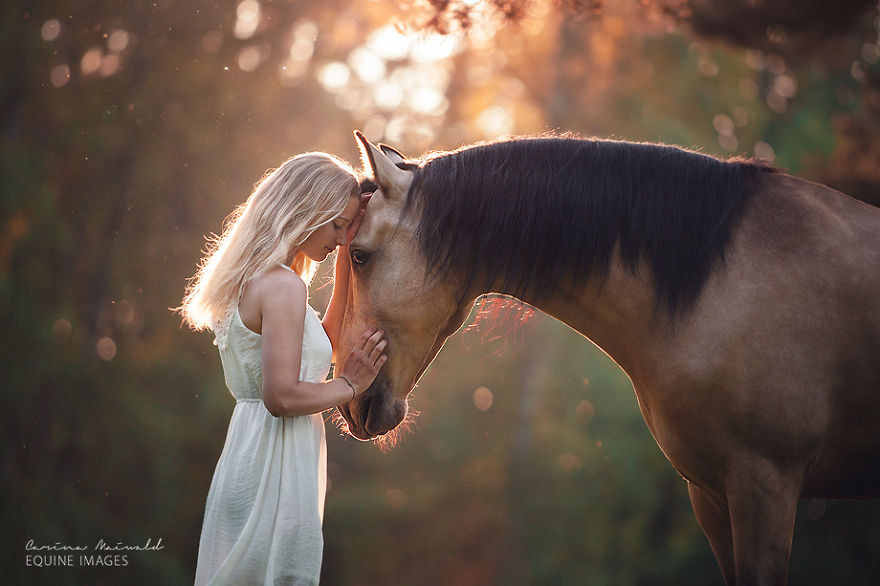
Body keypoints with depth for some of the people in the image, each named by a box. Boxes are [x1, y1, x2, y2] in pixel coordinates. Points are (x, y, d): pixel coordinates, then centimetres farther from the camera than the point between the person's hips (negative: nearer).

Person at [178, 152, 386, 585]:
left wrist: (345, 262, 18)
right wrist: (349, 385, -9)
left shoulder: (253, 276, 13)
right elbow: (282, 397, -24)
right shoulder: (283, 286, -17)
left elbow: (325, 341, 23)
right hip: (275, 470, -10)